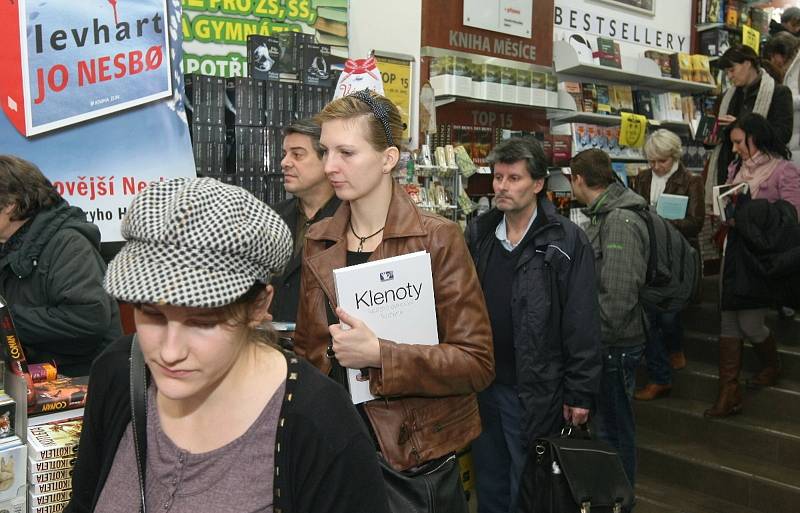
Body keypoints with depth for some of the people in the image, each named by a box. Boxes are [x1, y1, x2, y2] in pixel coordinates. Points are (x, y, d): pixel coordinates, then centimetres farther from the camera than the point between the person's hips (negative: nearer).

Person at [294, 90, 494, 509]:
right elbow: (309, 349, 10)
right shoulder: (318, 242, 1)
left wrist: (378, 354, -26)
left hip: (416, 448, -4)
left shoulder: (437, 238, -14)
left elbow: (477, 362, -16)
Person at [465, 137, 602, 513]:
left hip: (534, 391, -4)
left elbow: (582, 324, -11)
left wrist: (580, 393, -11)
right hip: (480, 384, 5)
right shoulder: (478, 233, 4)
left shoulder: (567, 242, -11)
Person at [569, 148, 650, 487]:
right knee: (606, 424, 21)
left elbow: (617, 296, -26)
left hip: (614, 345, -10)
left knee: (613, 429, 6)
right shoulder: (603, 216, 11)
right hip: (602, 343, 10)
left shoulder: (620, 222, -21)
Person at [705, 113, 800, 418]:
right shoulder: (736, 168, 10)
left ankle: (772, 367, 34)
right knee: (729, 321, 4)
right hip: (737, 248, 6)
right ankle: (729, 393, 10)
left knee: (749, 323, 1)